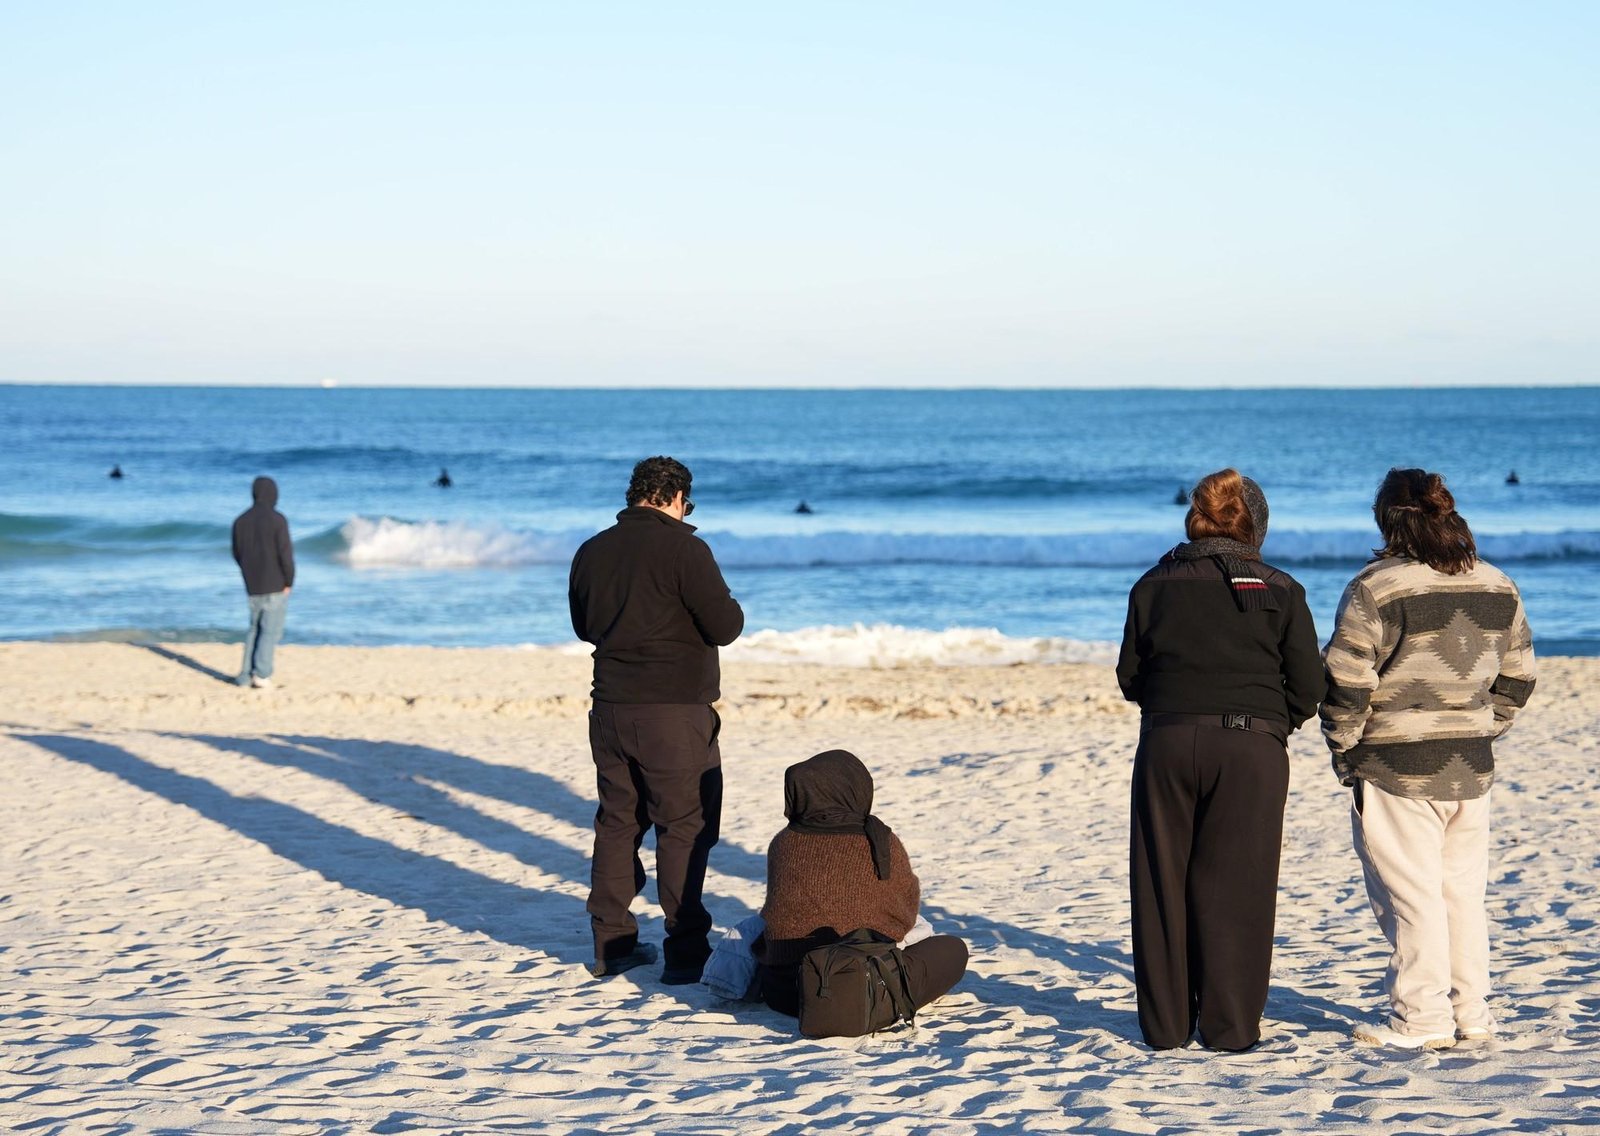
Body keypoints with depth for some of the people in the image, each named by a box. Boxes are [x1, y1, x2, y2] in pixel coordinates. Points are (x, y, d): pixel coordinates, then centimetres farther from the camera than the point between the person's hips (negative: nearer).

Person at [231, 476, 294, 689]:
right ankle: (261, 674, -11)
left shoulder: (241, 521, 5)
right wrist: (289, 582, -5)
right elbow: (285, 553, -15)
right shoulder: (277, 520, -13)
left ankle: (246, 674, 10)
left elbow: (237, 554, 11)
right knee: (271, 630, -2)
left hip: (253, 586, 5)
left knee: (255, 629, 15)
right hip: (275, 586, -5)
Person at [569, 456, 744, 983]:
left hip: (611, 710, 6)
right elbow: (725, 627, -14)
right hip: (675, 712, -6)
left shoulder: (592, 551, 7)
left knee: (618, 822, 16)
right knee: (684, 827, 0)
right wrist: (729, 606, 6)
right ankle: (684, 953, -1)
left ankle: (611, 943, 20)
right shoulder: (683, 549, -14)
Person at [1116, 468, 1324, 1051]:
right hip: (1251, 748, -1)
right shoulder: (1279, 591, 1)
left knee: (1162, 882, 9)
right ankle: (1230, 1025, 6)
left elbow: (1130, 677, 8)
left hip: (1167, 743, 1)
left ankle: (1165, 1024, 12)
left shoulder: (1154, 585, 5)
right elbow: (1307, 686, 0)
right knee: (1235, 887, 4)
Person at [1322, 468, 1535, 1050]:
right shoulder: (1497, 587, 7)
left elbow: (1347, 684, -13)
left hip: (1395, 767, -6)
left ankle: (1421, 1020, 4)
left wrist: (1344, 755, -2)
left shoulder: (1376, 587, -12)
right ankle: (1471, 1014, 19)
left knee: (1410, 894, 0)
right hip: (1471, 766, 6)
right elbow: (1517, 678, 13)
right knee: (1463, 890, 14)